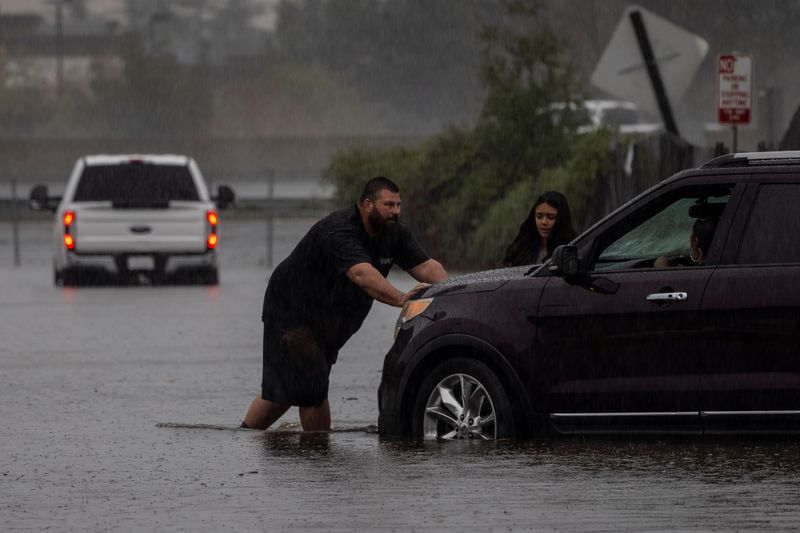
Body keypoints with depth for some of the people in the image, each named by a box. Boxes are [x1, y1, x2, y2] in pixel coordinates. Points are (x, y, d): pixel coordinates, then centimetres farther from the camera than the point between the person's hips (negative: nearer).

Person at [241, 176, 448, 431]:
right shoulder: (339, 231, -30)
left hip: (331, 322, 8)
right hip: (293, 312, -8)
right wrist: (401, 298, -57)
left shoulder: (393, 233, -3)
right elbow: (361, 274, -46)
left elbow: (426, 266, -9)